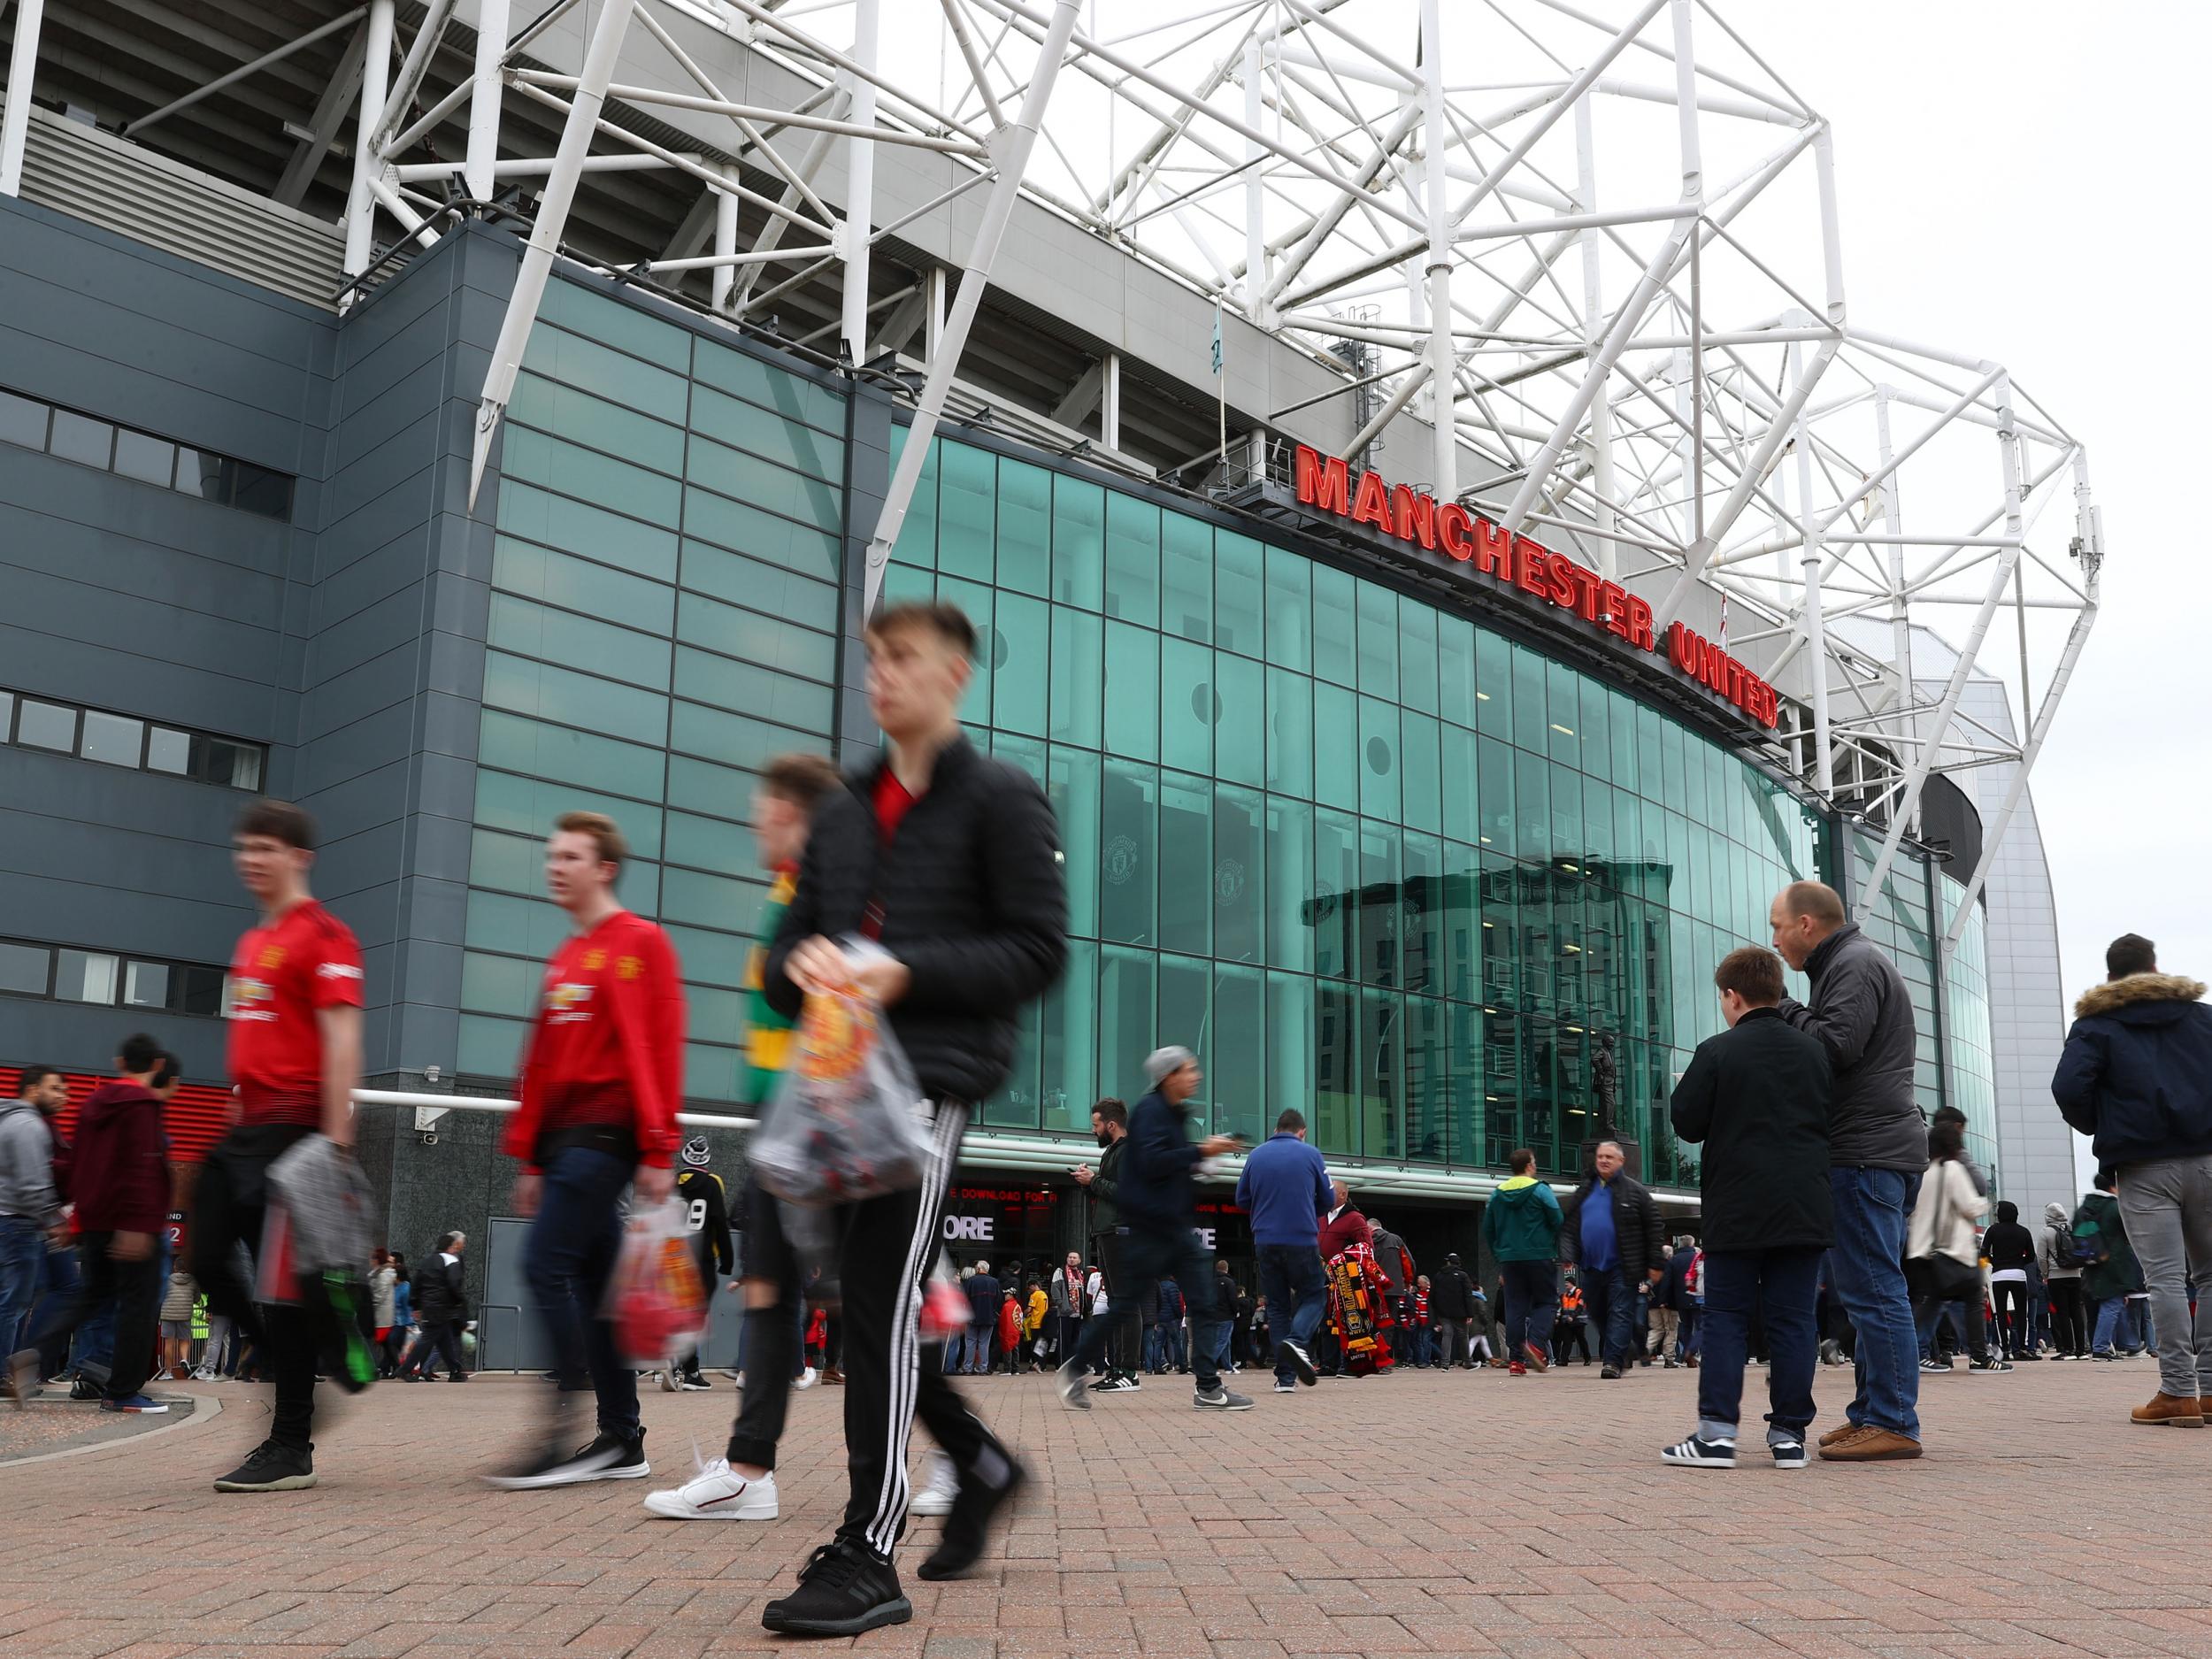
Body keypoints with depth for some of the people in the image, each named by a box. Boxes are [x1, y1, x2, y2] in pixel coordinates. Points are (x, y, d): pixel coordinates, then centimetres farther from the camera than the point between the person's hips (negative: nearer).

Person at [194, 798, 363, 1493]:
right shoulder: (251, 943, 18)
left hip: (294, 1126, -9)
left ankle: (292, 1448, 4)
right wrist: (240, 1115, 21)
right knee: (210, 1261, 7)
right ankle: (293, 1375, 24)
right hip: (248, 1125, 9)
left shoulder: (323, 935, -8)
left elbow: (341, 1042, -16)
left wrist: (336, 1137, -21)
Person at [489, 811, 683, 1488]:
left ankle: (565, 1427, -12)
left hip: (605, 1133, -9)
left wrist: (658, 1153, -18)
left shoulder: (640, 943, -6)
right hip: (565, 1139, 9)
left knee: (546, 1264, -15)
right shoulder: (563, 958, 20)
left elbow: (657, 1051, -13)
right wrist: (530, 1158, 19)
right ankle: (621, 1442, 13)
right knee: (590, 1283, 8)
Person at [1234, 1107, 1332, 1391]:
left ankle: (1285, 1376, 4)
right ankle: (1297, 1340, -18)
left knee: (1277, 1305, 10)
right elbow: (1328, 1201, 6)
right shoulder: (1311, 1155, 0)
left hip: (1265, 1242, 3)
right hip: (1302, 1240, -3)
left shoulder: (1256, 1155, 6)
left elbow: (1241, 1200, 11)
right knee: (1314, 1295, 12)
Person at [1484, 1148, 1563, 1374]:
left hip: (1509, 1259, 4)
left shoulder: (1497, 1194, 9)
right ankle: (1536, 1343, -18)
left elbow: (1488, 1229, 14)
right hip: (1540, 1257, -4)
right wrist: (1554, 1247, 8)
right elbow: (1559, 1222, -10)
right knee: (1545, 1302, 5)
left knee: (1515, 1307, 6)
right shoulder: (1540, 1190, -7)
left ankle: (1515, 1360, 2)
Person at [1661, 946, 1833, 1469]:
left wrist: (1683, 1089, 14)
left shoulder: (1716, 1053, -7)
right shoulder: (1815, 1052, 7)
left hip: (1737, 1210, -3)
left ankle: (1716, 1431, -4)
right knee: (1793, 1318, 6)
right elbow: (1831, 1121, 14)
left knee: (1726, 1317, 2)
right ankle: (1789, 1432, 6)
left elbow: (1686, 1124, -4)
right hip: (1805, 1207, 4)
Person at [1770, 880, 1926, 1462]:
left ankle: (1893, 1423, -9)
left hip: (1867, 1152, -11)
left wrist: (1782, 1007, -9)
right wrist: (1786, 1013, 9)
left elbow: (1835, 1047, -21)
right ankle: (1871, 1414, 17)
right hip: (1882, 1149, 11)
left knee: (1872, 1289, -10)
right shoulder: (1852, 963, 24)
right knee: (1870, 1289, 12)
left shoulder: (1856, 965, -8)